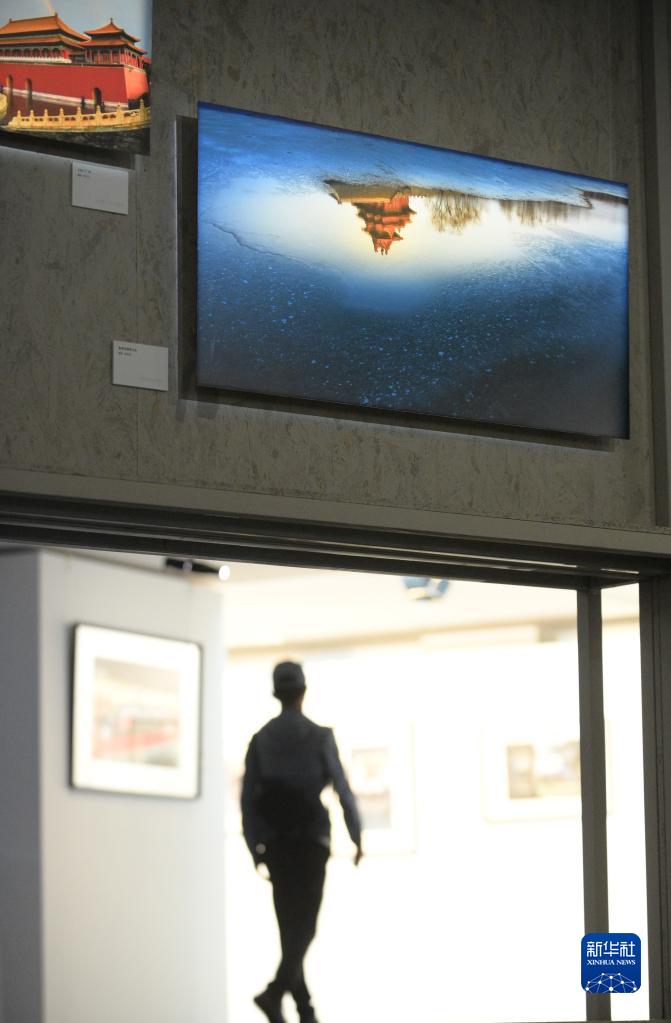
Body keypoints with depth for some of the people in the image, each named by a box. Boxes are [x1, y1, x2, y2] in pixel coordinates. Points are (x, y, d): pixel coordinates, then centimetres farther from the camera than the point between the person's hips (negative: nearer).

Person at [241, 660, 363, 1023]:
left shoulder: (260, 739, 1)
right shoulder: (320, 737, -8)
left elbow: (247, 798, 0)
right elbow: (342, 789, -9)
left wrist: (255, 850, 8)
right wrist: (357, 837, 4)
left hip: (275, 843, 4)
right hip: (311, 842, -4)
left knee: (289, 925, 14)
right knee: (304, 927, -5)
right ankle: (275, 993, -27)